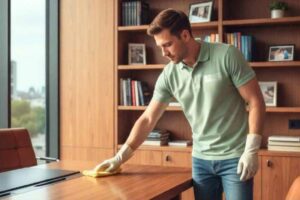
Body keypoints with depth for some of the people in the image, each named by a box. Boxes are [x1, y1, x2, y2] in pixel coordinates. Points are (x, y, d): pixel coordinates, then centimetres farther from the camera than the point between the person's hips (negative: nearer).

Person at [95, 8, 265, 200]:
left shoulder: (227, 56, -12)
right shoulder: (169, 74, -1)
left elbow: (256, 102, -10)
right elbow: (148, 119, 4)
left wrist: (251, 151, -14)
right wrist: (120, 156, -1)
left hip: (235, 157, -4)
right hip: (201, 159, 4)